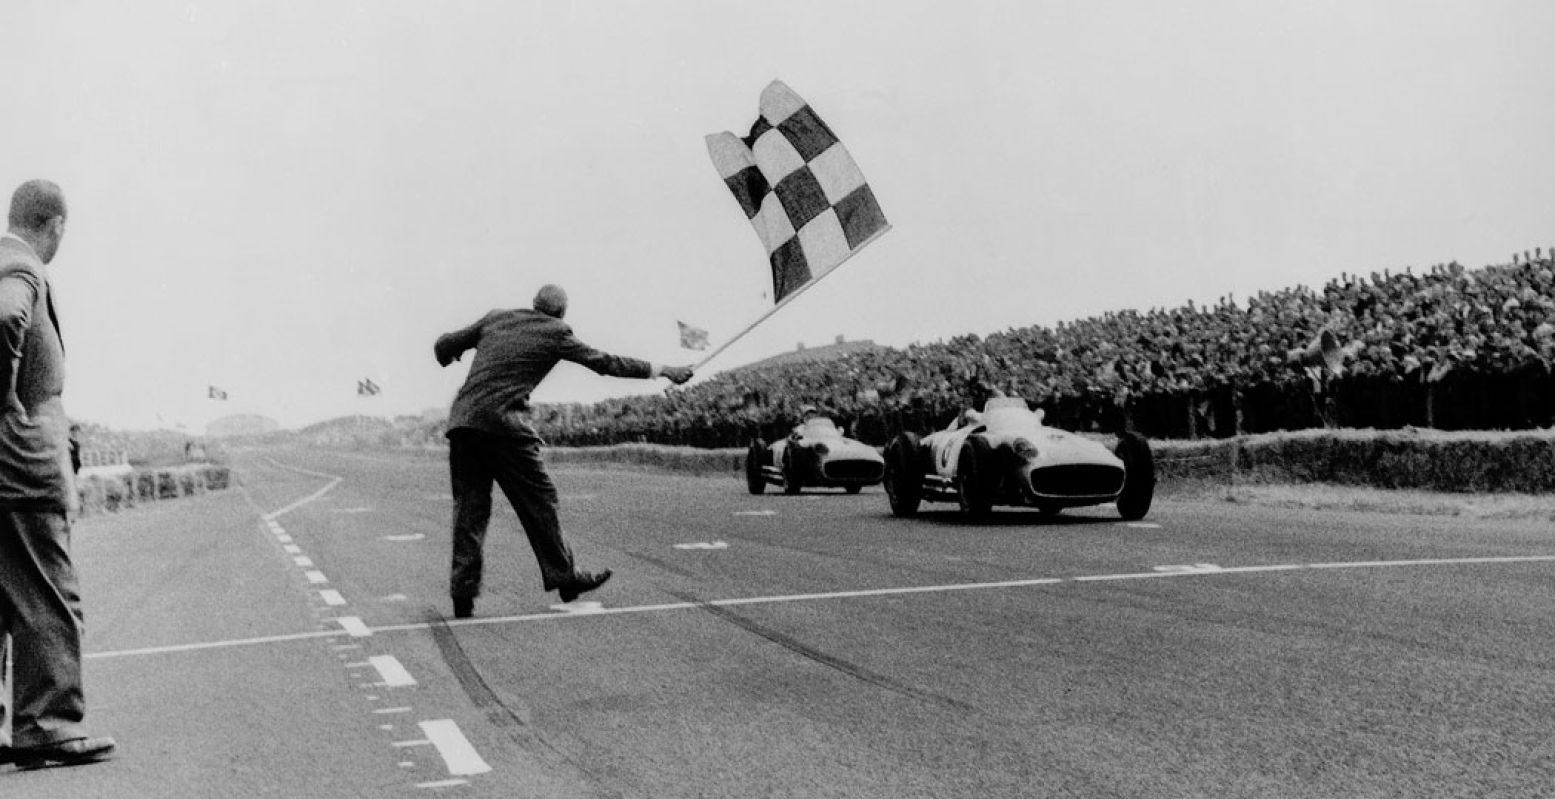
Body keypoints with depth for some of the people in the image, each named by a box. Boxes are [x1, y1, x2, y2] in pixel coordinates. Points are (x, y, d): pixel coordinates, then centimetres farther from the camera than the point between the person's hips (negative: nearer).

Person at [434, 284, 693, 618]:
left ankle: (463, 593, 3)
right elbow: (606, 363, 11)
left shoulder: (496, 319, 19)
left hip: (461, 419, 5)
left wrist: (447, 358, 47)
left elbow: (445, 344, 22)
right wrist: (661, 370, 19)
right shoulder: (555, 333, 6)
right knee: (538, 499, 6)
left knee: (470, 507, 7)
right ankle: (562, 575, 11)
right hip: (502, 423, -5)